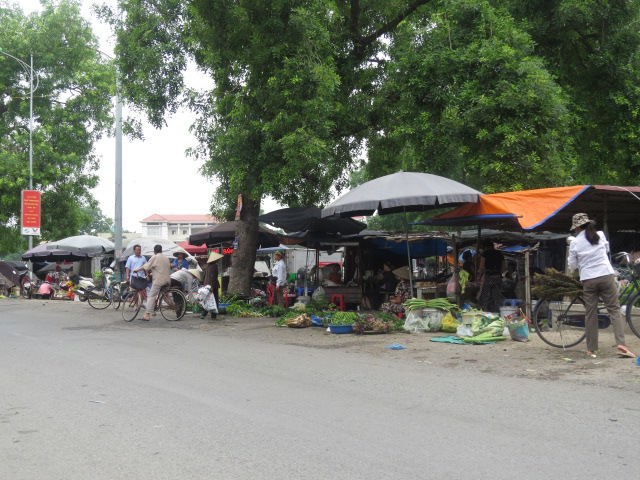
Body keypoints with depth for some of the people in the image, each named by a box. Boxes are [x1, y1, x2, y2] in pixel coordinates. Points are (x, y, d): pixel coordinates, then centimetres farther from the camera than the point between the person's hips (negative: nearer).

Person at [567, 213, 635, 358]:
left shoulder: (575, 243, -2)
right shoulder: (600, 235, 3)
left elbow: (572, 266, 4)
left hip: (588, 280, 0)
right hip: (606, 275, 0)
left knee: (591, 314, 6)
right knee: (614, 309, 3)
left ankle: (591, 349, 8)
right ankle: (621, 344, -11)